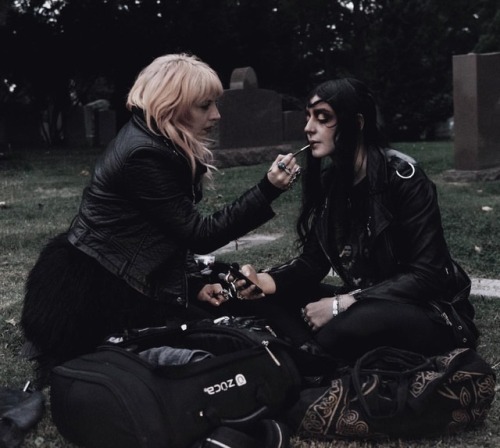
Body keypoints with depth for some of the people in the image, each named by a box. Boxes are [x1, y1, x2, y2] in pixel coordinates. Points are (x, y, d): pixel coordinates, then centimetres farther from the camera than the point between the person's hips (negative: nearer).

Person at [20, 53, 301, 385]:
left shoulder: (162, 144, 7)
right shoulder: (144, 155, -24)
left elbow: (178, 229, 10)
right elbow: (199, 235, -22)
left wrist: (195, 282, 2)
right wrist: (267, 190, -28)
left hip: (118, 278, 10)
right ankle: (89, 362, 2)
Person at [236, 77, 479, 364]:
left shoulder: (402, 176, -18)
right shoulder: (326, 178, 1)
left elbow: (426, 274, -21)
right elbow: (313, 262, 1)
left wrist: (340, 304, -24)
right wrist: (264, 282, -20)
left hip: (433, 313, -7)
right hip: (368, 304, 7)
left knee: (343, 330, -35)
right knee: (279, 299, -9)